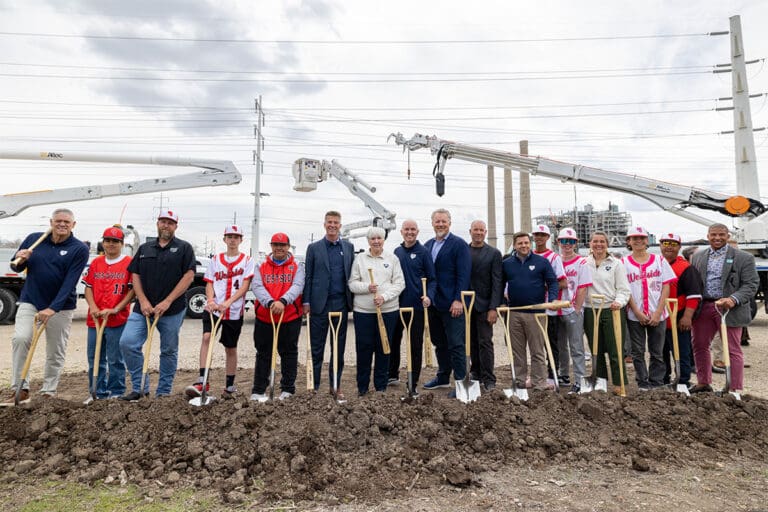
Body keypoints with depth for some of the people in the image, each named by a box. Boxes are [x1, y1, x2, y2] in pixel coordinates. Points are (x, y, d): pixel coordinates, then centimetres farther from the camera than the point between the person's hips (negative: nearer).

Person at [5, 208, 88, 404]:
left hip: (61, 307, -2)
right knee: (20, 338, -17)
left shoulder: (79, 249, -7)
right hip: (29, 301, 2)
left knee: (56, 352, 4)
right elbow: (16, 268, 13)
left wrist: (52, 308, -23)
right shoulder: (33, 239, 4)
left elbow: (70, 282, -15)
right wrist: (19, 260, -12)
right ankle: (21, 388, -4)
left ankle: (48, 392, 18)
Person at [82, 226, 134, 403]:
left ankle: (116, 393, 14)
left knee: (115, 360, 3)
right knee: (95, 359, 13)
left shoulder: (129, 263, -3)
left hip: (118, 320, -5)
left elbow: (133, 290, -7)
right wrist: (92, 306, -5)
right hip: (95, 319, 5)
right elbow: (88, 287, 12)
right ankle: (98, 392, 25)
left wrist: (115, 310, -14)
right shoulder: (96, 263, 12)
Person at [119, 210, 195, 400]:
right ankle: (139, 387, 7)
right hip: (143, 308, 3)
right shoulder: (144, 248, 14)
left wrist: (167, 302, -13)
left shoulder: (184, 248, 1)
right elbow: (136, 276, 11)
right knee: (127, 343, -8)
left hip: (172, 310, -3)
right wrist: (143, 301, -5)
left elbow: (189, 276, -7)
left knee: (169, 351, 5)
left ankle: (163, 392, 19)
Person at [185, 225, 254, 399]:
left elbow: (245, 286, -6)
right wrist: (210, 301, -13)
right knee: (206, 337, -20)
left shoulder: (247, 260, 3)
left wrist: (228, 302, -19)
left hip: (235, 311, -1)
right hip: (213, 309, 2)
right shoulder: (215, 260, 12)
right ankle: (202, 381, -18)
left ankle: (229, 387, 19)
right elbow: (209, 284, 8)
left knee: (230, 348, 7)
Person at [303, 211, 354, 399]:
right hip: (319, 304, -2)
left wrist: (352, 300, 3)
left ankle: (335, 386, 19)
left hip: (341, 303, 2)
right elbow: (307, 276, 3)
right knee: (316, 347, 5)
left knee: (338, 347, 8)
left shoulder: (349, 247, 9)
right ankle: (314, 386, 15)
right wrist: (306, 301, -4)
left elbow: (351, 275, 9)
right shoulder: (314, 248, 4)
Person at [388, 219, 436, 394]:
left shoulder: (423, 252, -5)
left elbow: (432, 279, -5)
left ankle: (413, 385, 13)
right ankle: (392, 375, 32)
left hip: (416, 306, -5)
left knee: (416, 346, 3)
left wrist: (429, 296, -21)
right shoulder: (397, 252, 9)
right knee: (393, 341, 14)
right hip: (397, 305, 5)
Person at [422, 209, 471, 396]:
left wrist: (458, 300, -18)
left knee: (456, 344, -2)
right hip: (433, 303, 7)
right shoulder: (427, 245, 13)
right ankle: (443, 377, 30)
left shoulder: (459, 245, -7)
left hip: (452, 304, -7)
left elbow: (463, 275, -12)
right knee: (439, 343, 17)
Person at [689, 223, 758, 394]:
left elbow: (751, 284, -6)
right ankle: (703, 383, 26)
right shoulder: (697, 256, 10)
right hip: (703, 308, 4)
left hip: (729, 308, -4)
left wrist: (734, 300, -22)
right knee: (699, 346, 11)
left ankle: (736, 389, 11)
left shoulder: (743, 258, -2)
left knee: (733, 350, 2)